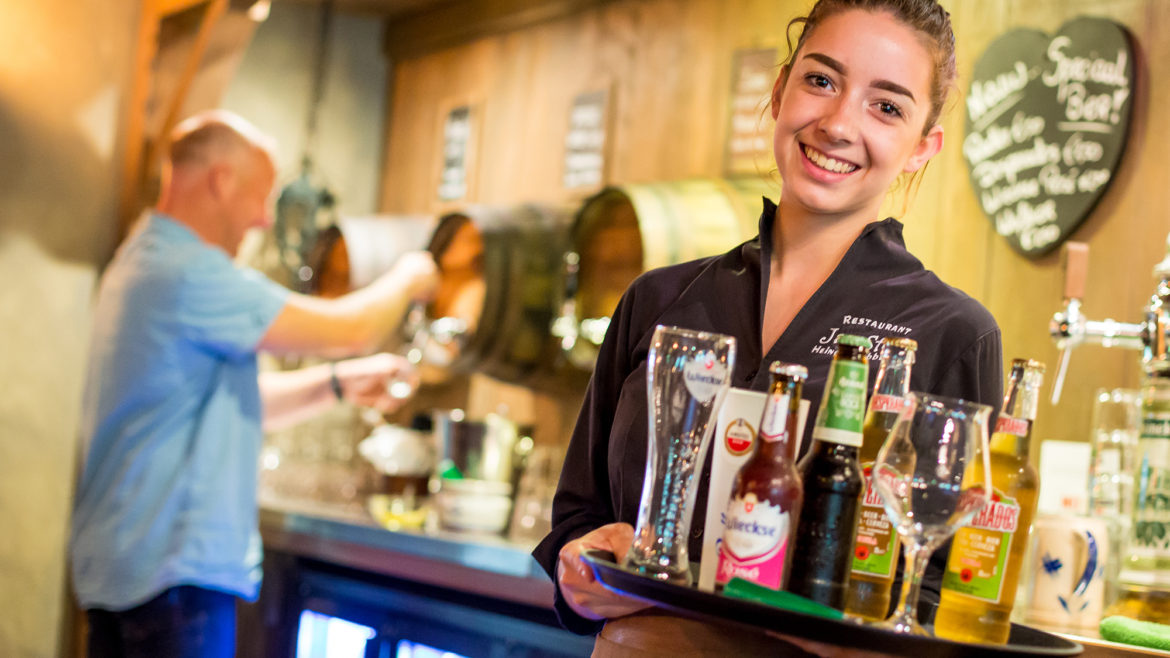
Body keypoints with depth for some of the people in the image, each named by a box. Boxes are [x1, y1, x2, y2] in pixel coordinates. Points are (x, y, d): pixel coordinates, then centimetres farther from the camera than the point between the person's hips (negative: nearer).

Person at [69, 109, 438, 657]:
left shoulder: (142, 263, 16)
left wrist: (337, 384, 13)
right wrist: (407, 280, 3)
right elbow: (350, 330, -16)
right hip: (170, 566, -11)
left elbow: (234, 404, 22)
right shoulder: (189, 274, -18)